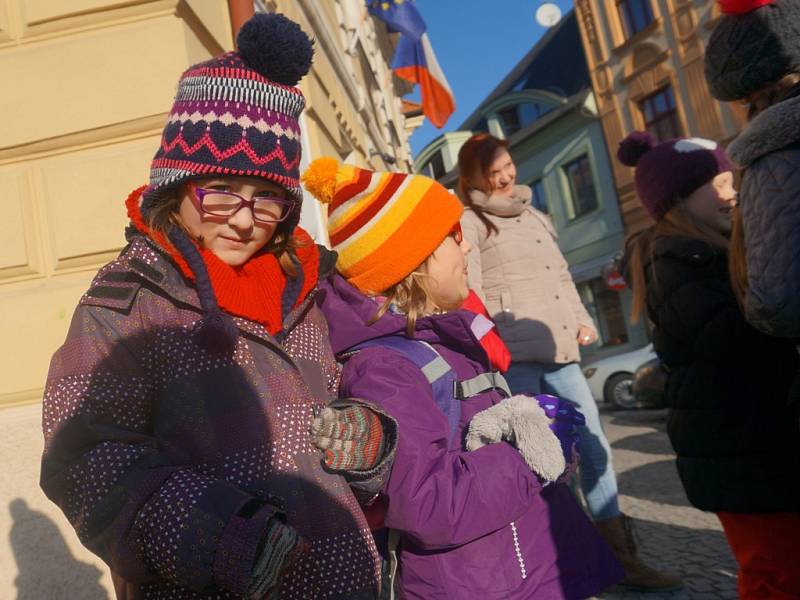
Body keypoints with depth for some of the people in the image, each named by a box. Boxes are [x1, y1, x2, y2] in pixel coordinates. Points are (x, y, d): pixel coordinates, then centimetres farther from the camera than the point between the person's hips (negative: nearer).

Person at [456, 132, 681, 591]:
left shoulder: (535, 217, 24)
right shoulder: (469, 222, 2)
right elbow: (468, 292, -8)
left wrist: (582, 320, 11)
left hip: (558, 349, 7)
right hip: (513, 355, -7)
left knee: (594, 445, 8)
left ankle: (623, 558, 19)